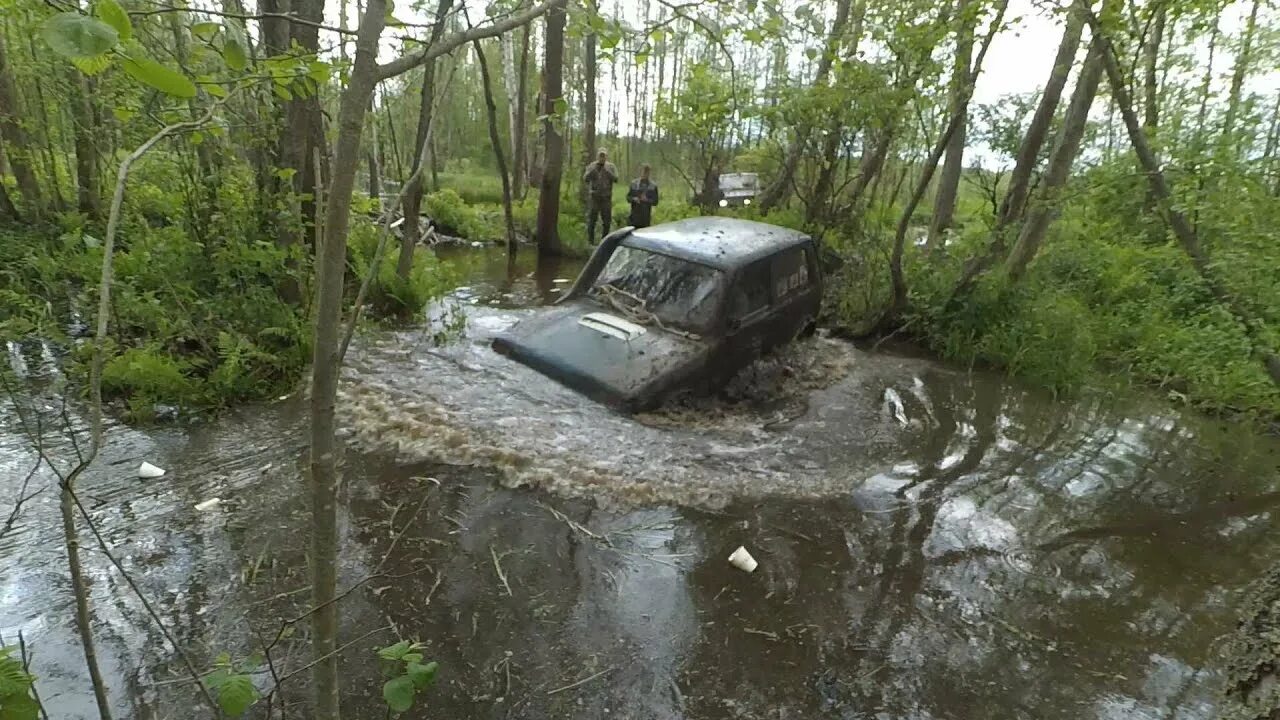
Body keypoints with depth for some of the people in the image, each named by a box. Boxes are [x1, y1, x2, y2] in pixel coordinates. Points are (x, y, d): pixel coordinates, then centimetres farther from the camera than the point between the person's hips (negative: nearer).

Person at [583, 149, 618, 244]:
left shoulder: (611, 167, 4)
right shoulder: (591, 166, 3)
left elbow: (615, 179, -10)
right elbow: (585, 179, -8)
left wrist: (606, 169, -20)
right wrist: (594, 169, -18)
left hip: (606, 197, 1)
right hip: (594, 196, -1)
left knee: (607, 220, 5)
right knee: (591, 220, -4)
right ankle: (590, 241, 1)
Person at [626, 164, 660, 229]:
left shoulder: (653, 186, 2)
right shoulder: (634, 184, 7)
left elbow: (655, 202, 2)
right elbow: (628, 197, 10)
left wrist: (647, 200, -17)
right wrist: (633, 199, -13)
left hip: (646, 216, -1)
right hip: (634, 215, 1)